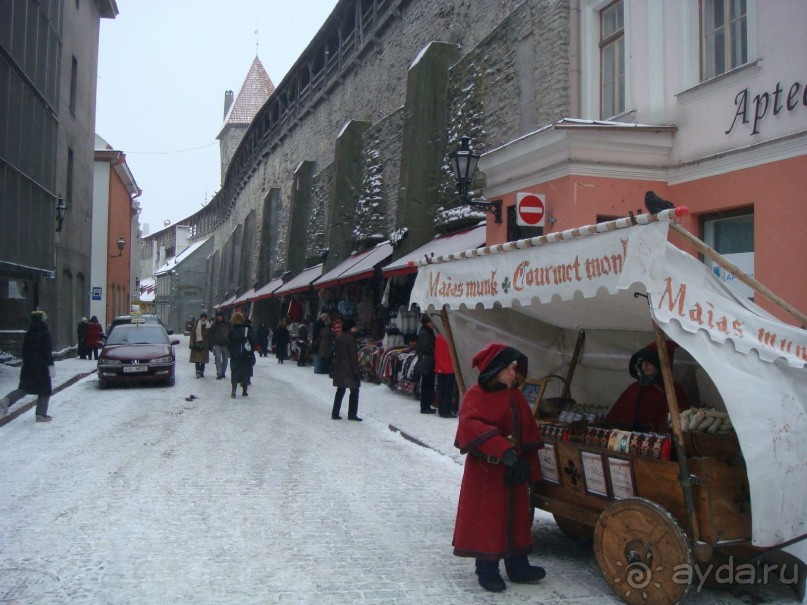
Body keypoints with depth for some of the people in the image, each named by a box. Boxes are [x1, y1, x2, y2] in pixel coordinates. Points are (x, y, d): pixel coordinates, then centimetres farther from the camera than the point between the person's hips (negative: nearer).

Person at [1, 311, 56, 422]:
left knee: (24, 388, 16)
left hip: (27, 366, 6)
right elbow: (47, 351, -17)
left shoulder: (29, 333, 8)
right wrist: (51, 365, -15)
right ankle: (41, 414, 5)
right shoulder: (45, 333, -12)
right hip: (41, 366, -6)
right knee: (45, 390, 5)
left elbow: (24, 349, 14)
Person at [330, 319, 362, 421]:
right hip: (349, 370, -8)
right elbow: (353, 356, -16)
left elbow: (335, 354, 13)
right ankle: (352, 414, 2)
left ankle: (335, 413, 12)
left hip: (339, 369, 8)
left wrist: (334, 369, 18)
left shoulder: (338, 338, 9)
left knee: (340, 390, 13)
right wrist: (356, 371, -14)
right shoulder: (351, 339, -14)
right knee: (354, 391, 2)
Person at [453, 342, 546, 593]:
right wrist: (502, 449, -39)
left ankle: (517, 567, 25)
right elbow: (471, 424, -30)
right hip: (486, 471, -6)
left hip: (513, 470, 6)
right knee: (486, 519, 2)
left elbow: (528, 432, 7)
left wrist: (526, 463, -5)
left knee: (516, 517, 13)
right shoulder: (476, 395, -12)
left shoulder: (515, 396, 7)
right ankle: (487, 570, 15)